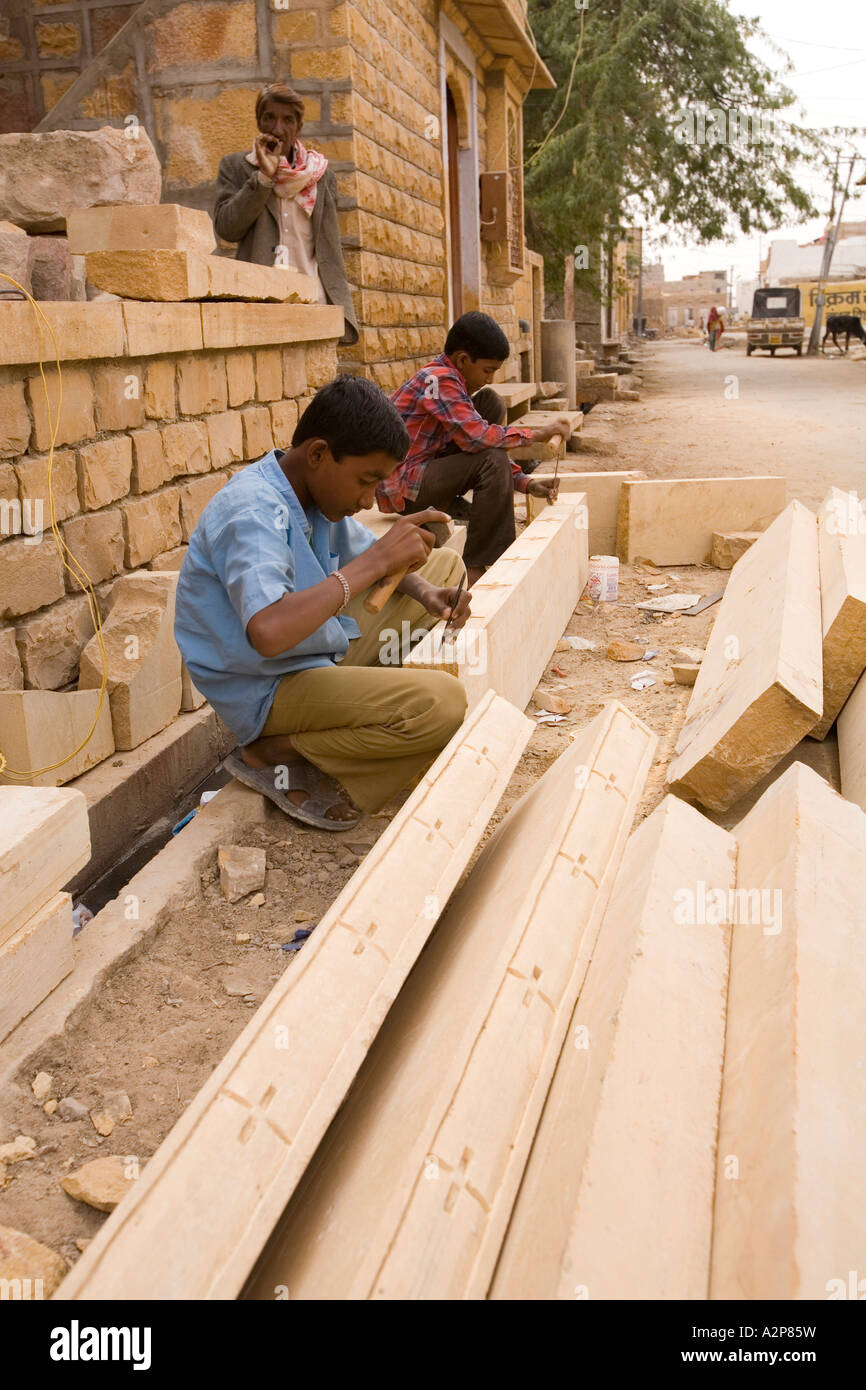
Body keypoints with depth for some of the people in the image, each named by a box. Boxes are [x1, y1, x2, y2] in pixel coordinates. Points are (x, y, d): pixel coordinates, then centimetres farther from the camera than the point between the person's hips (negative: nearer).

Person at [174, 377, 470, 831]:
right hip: (268, 689, -10)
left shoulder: (318, 491, 0)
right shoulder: (252, 512, -27)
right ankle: (272, 755, -11)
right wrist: (377, 559, -35)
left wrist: (424, 592, -7)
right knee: (440, 703, -31)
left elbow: (366, 555, 17)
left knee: (446, 565, 15)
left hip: (327, 652, 10)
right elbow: (269, 632, -44)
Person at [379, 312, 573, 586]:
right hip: (401, 487, -9)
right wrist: (537, 433, -18)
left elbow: (476, 444, 12)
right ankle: (474, 568, -16)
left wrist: (526, 483, 1)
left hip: (422, 471, 9)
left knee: (490, 402, 6)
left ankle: (452, 504, 5)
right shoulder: (440, 380, -19)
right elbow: (477, 437, -29)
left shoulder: (449, 380, 10)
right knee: (494, 461, -25)